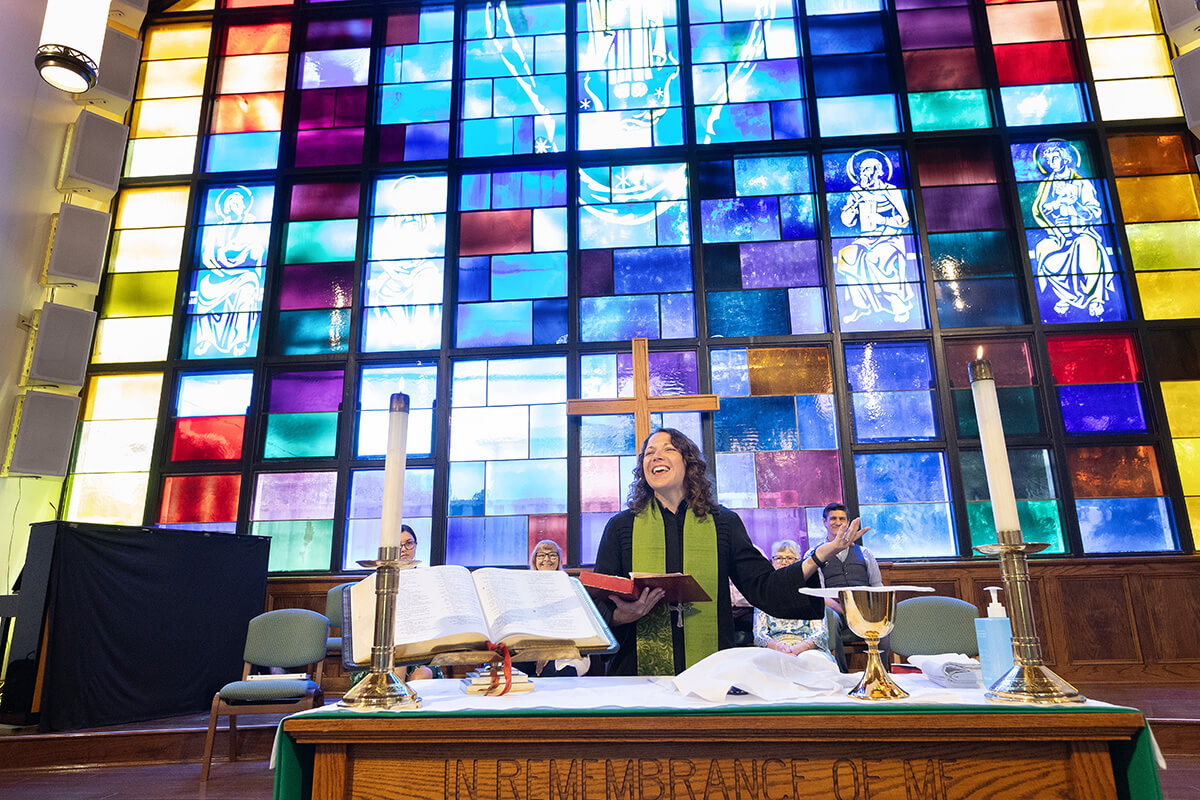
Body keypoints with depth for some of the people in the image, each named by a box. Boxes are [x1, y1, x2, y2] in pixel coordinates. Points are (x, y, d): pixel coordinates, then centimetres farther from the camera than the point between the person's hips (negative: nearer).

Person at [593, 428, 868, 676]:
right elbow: (598, 607, 6)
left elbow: (764, 588, 4)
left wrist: (821, 555, -7)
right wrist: (624, 615, -16)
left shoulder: (724, 523, 11)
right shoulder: (621, 527, 7)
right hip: (638, 674, 0)